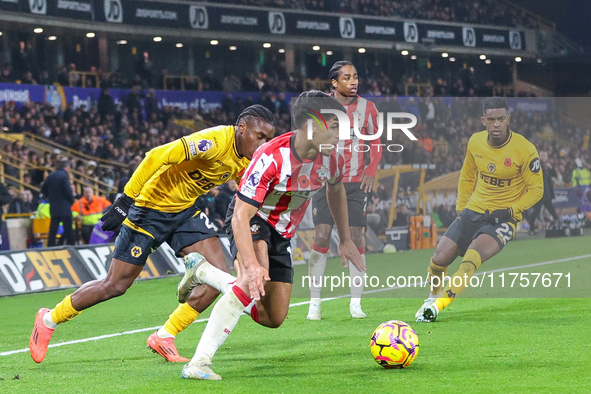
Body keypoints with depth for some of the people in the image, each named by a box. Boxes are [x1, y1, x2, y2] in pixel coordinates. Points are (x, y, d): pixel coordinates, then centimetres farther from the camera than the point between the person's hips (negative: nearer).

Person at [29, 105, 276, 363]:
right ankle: (49, 320, 20)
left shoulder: (246, 162, -2)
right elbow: (158, 156, -34)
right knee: (115, 286, -2)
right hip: (152, 206, -8)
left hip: (185, 211, 8)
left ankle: (164, 338, 2)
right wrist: (126, 199, -34)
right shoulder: (216, 141, -29)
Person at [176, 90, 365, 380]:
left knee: (273, 318, 7)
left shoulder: (331, 157, -14)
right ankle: (199, 362, -35)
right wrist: (251, 264, -50)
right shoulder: (271, 158, -33)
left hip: (281, 234, 7)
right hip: (251, 219, -7)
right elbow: (241, 215, -37)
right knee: (255, 278, -38)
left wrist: (345, 239, 15)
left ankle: (201, 270, 25)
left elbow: (335, 188, 12)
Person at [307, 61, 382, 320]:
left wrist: (371, 172, -1)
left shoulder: (367, 108, 4)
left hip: (356, 183, 1)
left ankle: (356, 303, 4)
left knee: (355, 239, -3)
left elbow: (375, 143, 12)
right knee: (321, 238, -8)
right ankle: (315, 303, -2)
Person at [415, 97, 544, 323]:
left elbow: (536, 190, -5)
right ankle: (433, 297, 24)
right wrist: (461, 208, 10)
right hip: (473, 211, 5)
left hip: (504, 219, -4)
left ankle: (439, 304, -34)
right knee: (439, 260, -7)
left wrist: (510, 211, -16)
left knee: (475, 253, -33)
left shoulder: (524, 150, -12)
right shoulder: (475, 143, 1)